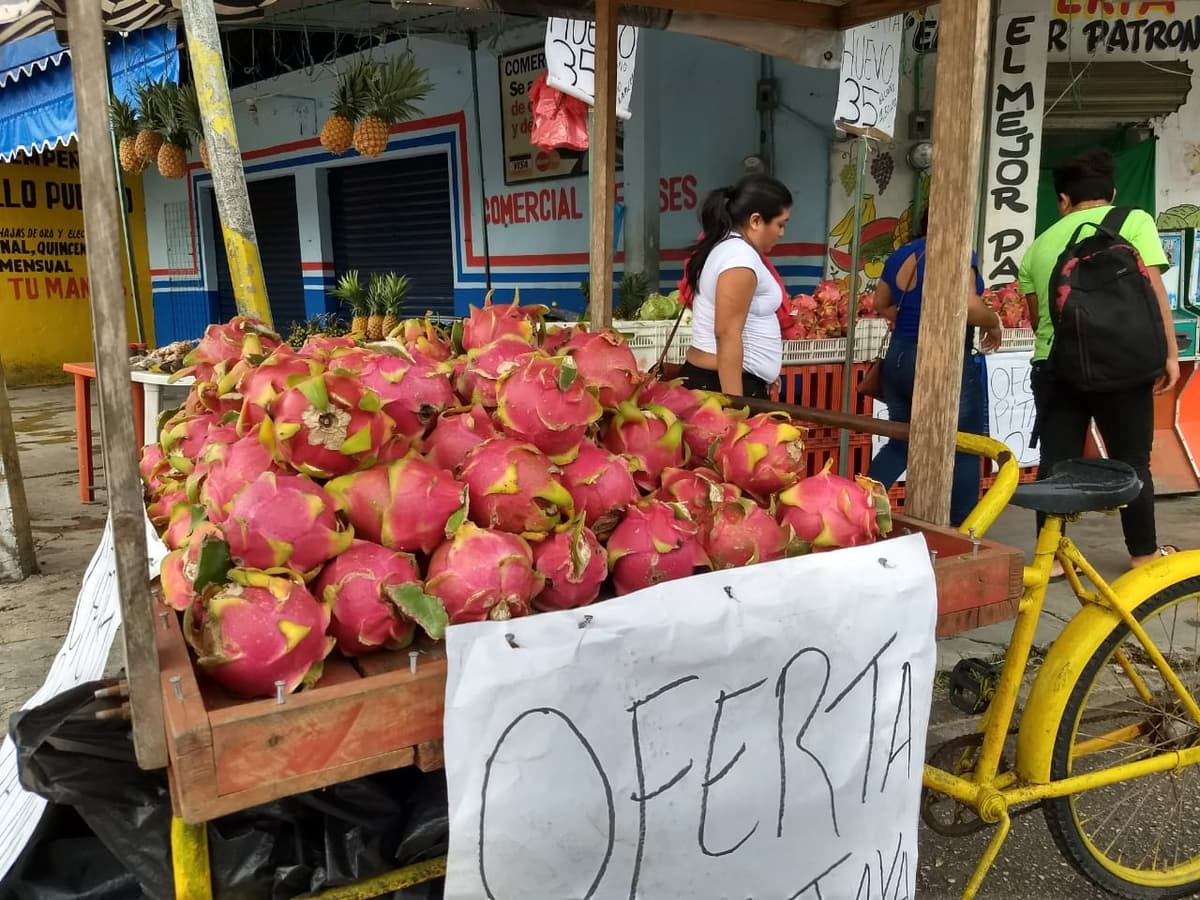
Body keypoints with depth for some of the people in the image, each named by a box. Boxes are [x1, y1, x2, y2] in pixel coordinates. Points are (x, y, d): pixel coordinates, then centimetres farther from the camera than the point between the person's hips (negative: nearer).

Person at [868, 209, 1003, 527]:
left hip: (898, 358, 7)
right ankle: (961, 529, 10)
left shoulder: (899, 255, 10)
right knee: (964, 450, 5)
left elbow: (881, 305, 18)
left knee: (900, 442, 17)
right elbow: (969, 307, -23)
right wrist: (994, 323, -5)